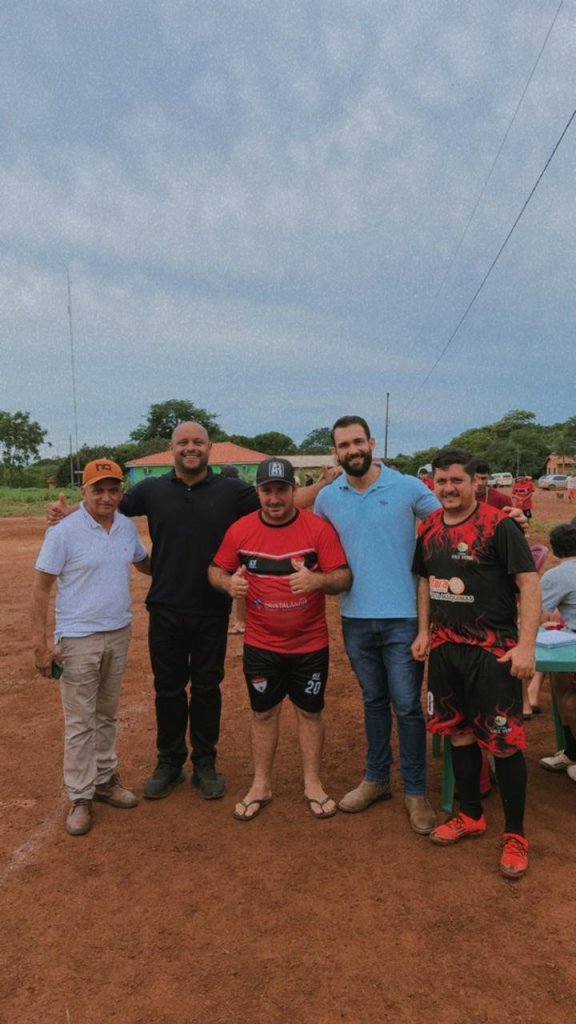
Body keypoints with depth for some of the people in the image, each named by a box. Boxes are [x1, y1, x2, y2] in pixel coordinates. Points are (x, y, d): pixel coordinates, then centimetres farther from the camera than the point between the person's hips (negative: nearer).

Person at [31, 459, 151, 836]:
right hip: (78, 639, -5)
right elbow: (41, 588, -12)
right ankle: (81, 798, 19)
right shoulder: (64, 532, -15)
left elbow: (144, 562, 18)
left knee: (107, 715, 19)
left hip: (119, 634, 5)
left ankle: (105, 780, 34)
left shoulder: (127, 526, 1)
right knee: (80, 722, 5)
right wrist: (41, 643, -15)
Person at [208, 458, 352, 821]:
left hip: (310, 644, -1)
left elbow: (344, 578, -13)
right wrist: (229, 583, -21)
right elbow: (215, 571, 2)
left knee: (310, 712, 14)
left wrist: (316, 580, -34)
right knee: (264, 713, 15)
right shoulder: (240, 530, -6)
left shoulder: (319, 528, -12)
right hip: (261, 645, 1)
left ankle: (313, 784, 32)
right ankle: (261, 785, 33)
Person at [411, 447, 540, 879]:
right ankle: (470, 815, 36)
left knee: (504, 742, 2)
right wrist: (424, 631, 9)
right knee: (459, 732, 16)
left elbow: (529, 583, -14)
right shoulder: (429, 528, 5)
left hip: (493, 651, -5)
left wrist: (526, 644, -20)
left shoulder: (498, 525, -13)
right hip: (446, 647, 6)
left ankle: (515, 834, 22)